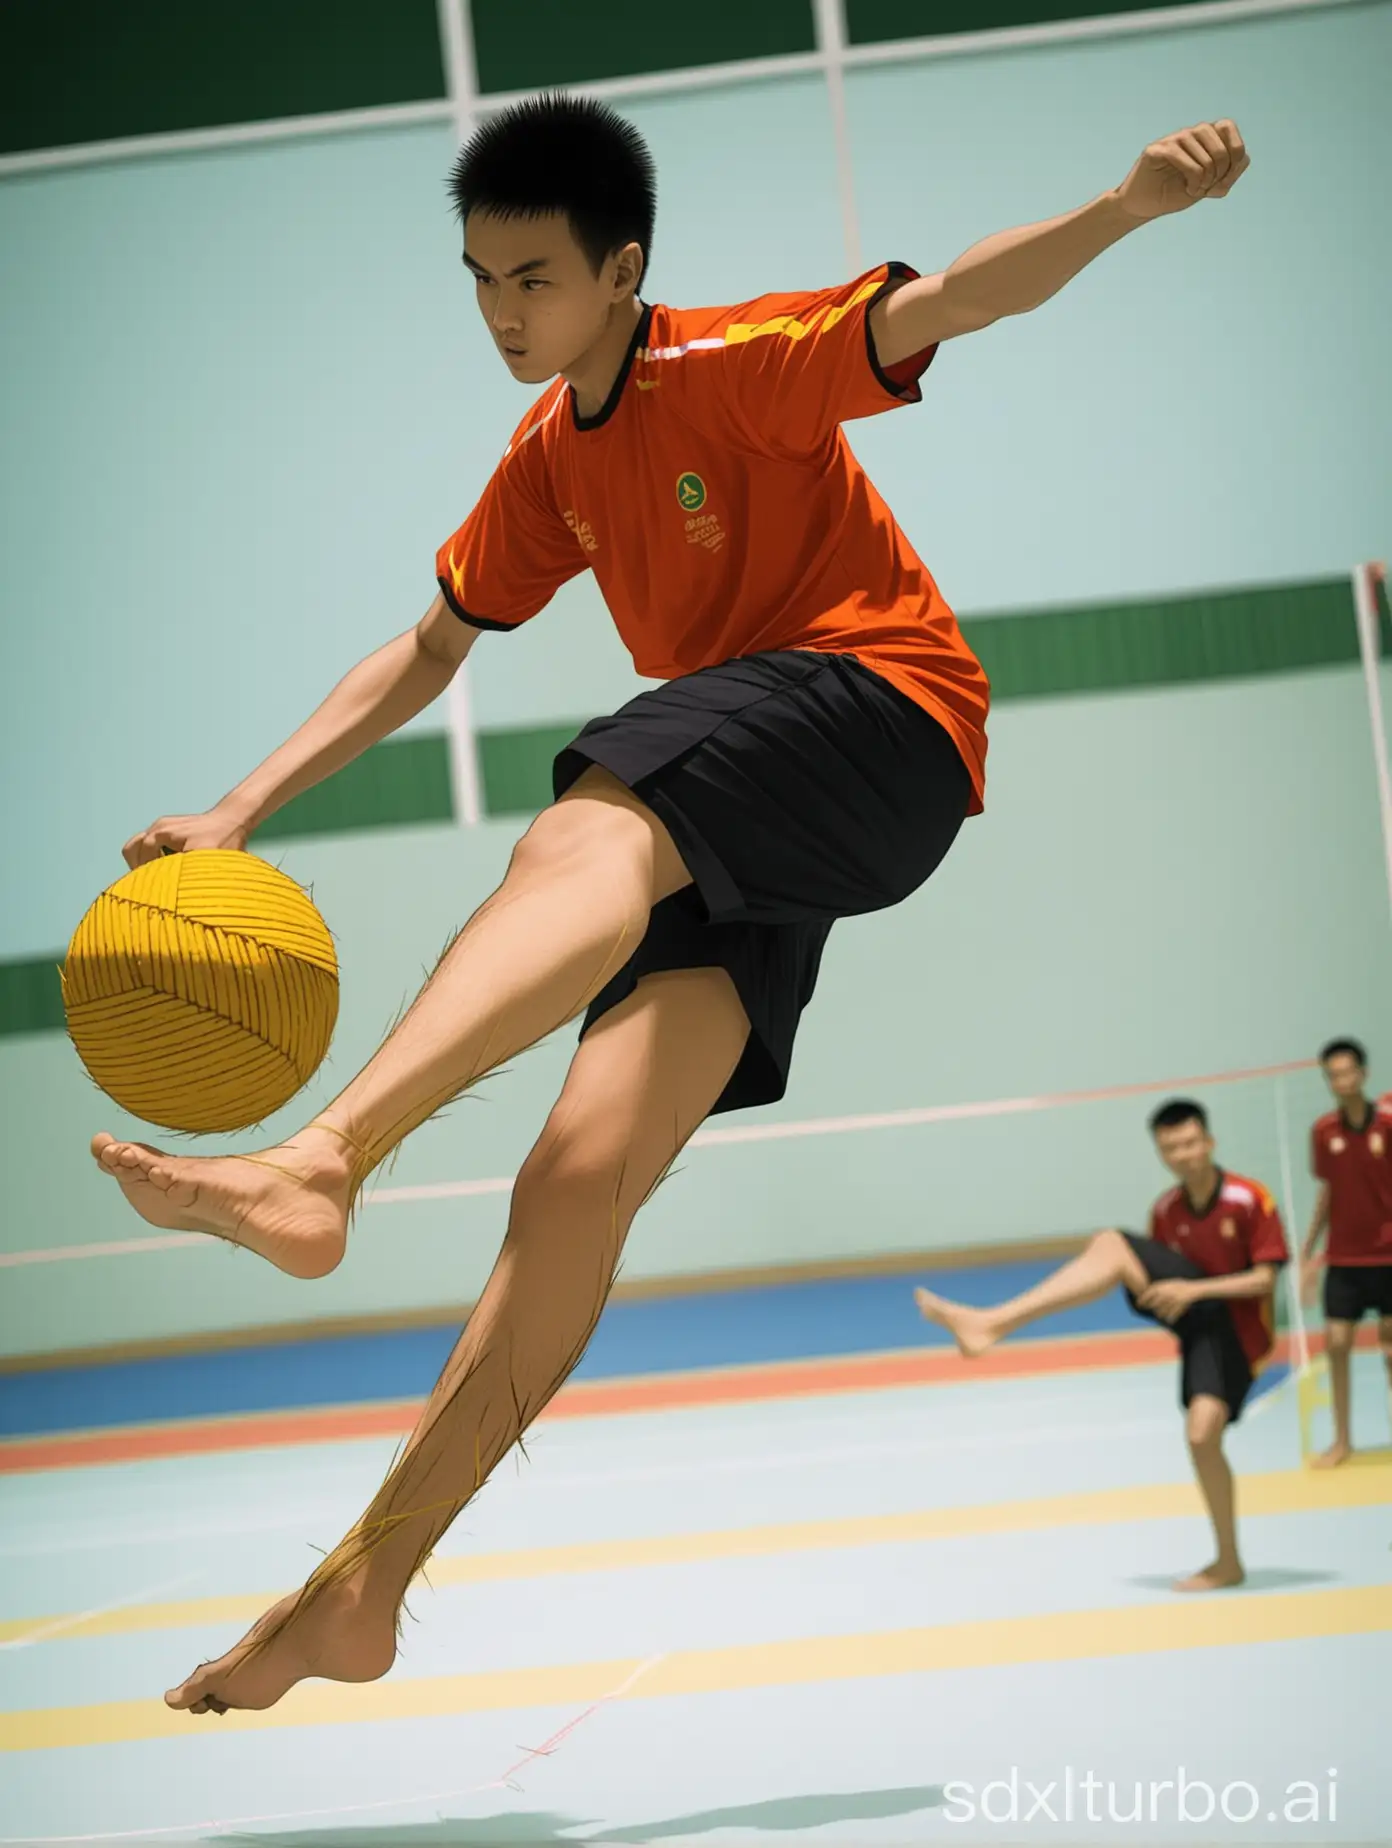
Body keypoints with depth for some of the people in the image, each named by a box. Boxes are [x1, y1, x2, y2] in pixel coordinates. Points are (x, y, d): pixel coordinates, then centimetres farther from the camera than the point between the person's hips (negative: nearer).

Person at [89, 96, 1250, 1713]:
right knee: (584, 1168, -9)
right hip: (724, 834, 6)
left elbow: (943, 303, -18)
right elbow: (427, 651, 24)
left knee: (585, 837, -37)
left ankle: (317, 1162, -60)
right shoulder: (549, 460, 16)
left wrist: (1126, 206, -37)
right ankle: (364, 1582, -8)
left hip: (876, 712, -6)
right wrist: (241, 812, 17)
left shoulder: (738, 364, -4)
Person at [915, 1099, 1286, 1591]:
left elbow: (1265, 1279, -16)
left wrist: (1193, 1290, -25)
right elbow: (1160, 1266, 12)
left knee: (1202, 1434, -21)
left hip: (1235, 1328, -5)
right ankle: (992, 1322, -27)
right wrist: (1159, 1294, -13)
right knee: (1111, 1245, -17)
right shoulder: (1165, 1211, 1)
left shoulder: (1251, 1200, -15)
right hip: (1194, 1312, 5)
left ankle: (1228, 1563, 1)